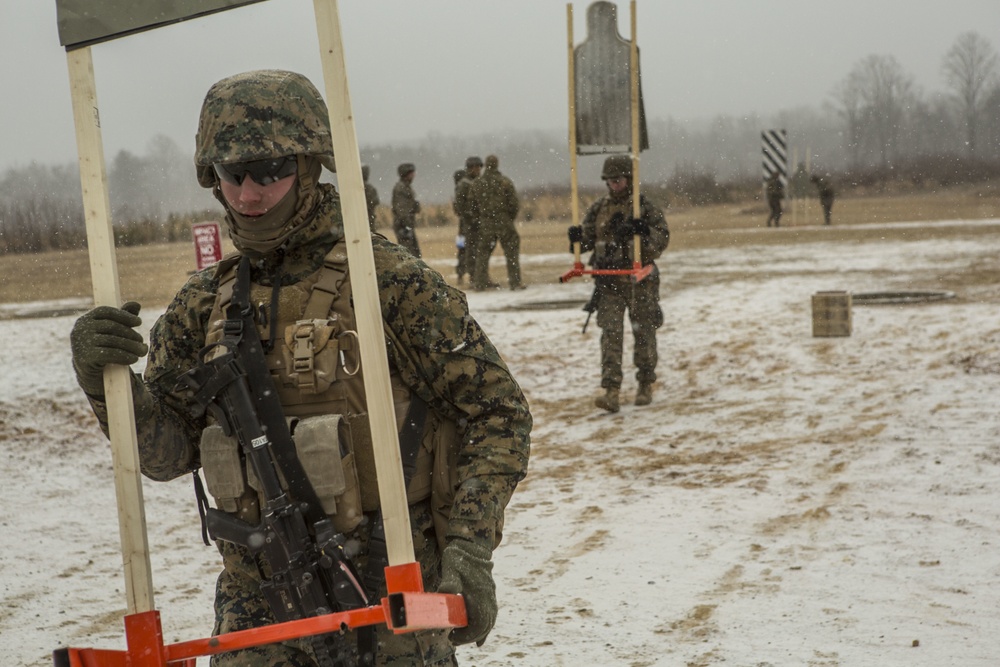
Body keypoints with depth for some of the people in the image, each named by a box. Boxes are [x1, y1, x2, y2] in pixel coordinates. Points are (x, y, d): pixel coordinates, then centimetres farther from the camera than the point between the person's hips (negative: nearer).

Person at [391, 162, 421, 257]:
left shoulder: (406, 186, 19)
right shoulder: (400, 188, -13)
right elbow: (401, 208, -20)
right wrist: (407, 226, -23)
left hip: (409, 225, 10)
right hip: (403, 226, -10)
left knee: (415, 253, 12)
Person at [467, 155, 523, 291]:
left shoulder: (476, 184, 4)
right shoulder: (505, 182, -5)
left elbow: (472, 206, 7)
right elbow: (514, 203, -6)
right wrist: (510, 217, 10)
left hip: (485, 224, 3)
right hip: (504, 222, -3)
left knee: (482, 253, 10)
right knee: (512, 252, 3)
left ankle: (479, 283, 10)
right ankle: (515, 282, 0)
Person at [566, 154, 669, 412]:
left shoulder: (645, 208, -2)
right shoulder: (598, 209, 8)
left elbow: (663, 239, -6)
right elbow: (587, 239, 14)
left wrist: (644, 231, -25)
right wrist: (576, 238, -9)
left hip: (640, 280, -2)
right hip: (609, 281, 2)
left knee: (644, 332, 9)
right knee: (611, 333, -9)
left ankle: (646, 385, 26)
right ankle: (612, 391, -15)